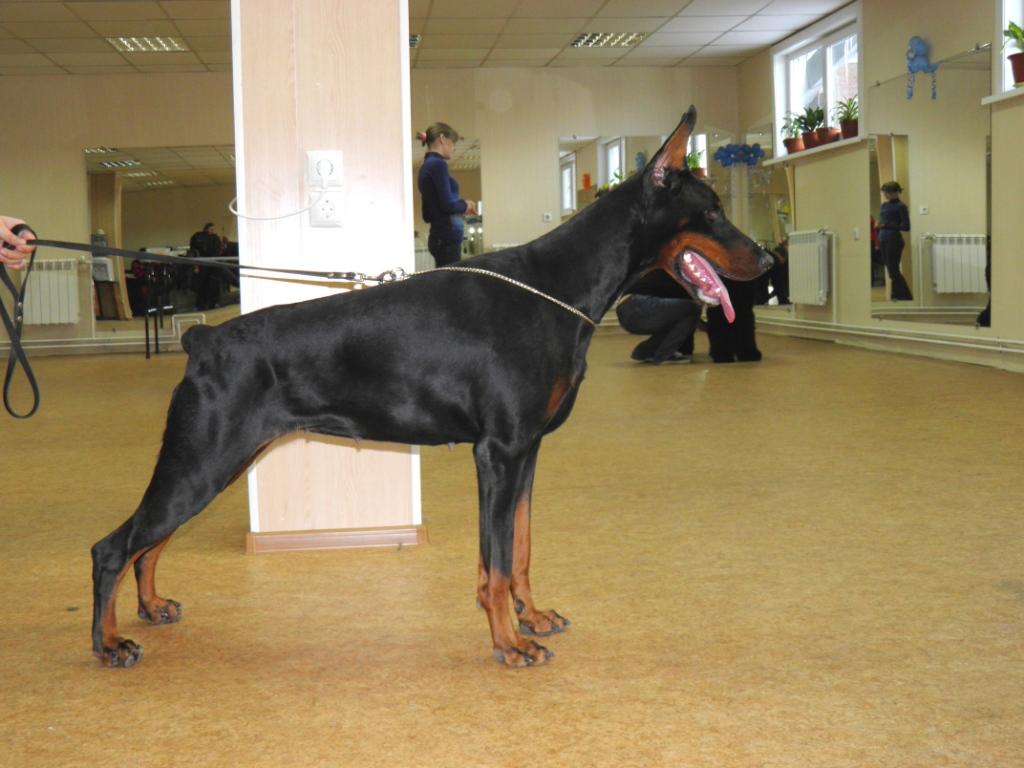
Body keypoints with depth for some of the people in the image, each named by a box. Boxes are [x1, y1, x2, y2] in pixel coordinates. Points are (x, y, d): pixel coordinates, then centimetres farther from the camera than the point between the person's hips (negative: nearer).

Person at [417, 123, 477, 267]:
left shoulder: (427, 166, 17)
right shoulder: (438, 164, -10)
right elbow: (448, 204, -17)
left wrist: (461, 206, 14)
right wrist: (465, 205, 2)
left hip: (440, 237, 9)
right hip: (447, 238, -9)